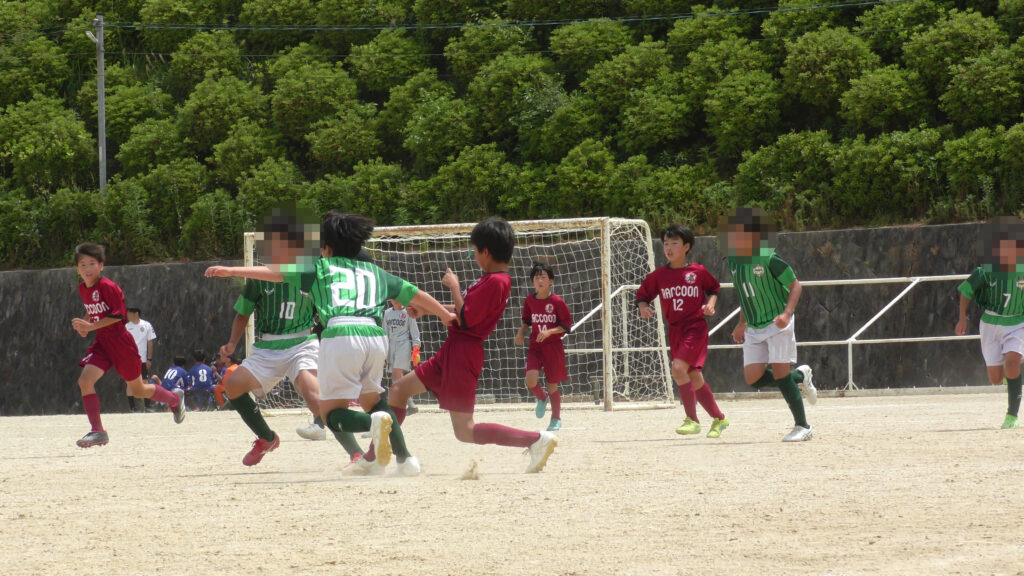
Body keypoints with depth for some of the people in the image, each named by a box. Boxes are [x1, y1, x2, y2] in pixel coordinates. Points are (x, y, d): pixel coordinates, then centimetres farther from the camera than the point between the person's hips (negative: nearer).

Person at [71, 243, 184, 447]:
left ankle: (175, 399, 39)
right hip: (101, 343, 6)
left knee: (138, 390, 10)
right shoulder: (82, 289, 5)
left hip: (120, 342, -6)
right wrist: (83, 323, 5)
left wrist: (91, 326, -28)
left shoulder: (107, 287, -19)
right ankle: (98, 432, -13)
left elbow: (117, 315, -22)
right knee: (85, 380, -17)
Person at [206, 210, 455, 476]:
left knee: (331, 413, 3)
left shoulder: (321, 267, 19)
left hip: (340, 335, -4)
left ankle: (374, 423, -27)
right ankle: (405, 458, 10)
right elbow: (417, 295, 33)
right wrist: (450, 317, 46)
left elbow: (276, 272, 12)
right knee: (372, 400, 26)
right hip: (376, 335, 4)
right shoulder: (375, 272, 28)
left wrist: (232, 271, 14)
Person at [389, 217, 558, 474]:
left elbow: (465, 320, -20)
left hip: (463, 353, -11)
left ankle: (537, 439, -14)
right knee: (399, 389, 16)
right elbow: (467, 310, 22)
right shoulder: (492, 279, 12)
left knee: (465, 431, -10)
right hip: (451, 353, 11)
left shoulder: (495, 282, -19)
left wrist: (454, 286, -8)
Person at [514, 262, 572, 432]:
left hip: (553, 347, -3)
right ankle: (542, 398, 17)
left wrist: (549, 332, -20)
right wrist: (521, 332, -1)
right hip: (535, 347, 3)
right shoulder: (530, 300, 2)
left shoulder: (557, 301, -10)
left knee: (552, 386, 5)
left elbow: (567, 325, -7)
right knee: (531, 380, -18)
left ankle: (556, 419, 24)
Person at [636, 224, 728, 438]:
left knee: (679, 368, -22)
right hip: (675, 330, 5)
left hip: (696, 326, -5)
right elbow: (642, 295, 11)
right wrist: (643, 307, -10)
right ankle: (719, 419, 25)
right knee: (695, 378, 9)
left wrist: (710, 303, -6)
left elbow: (713, 289, 12)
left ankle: (692, 420, -15)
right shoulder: (659, 275, 3)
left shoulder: (698, 272, -4)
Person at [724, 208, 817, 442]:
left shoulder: (768, 259, -17)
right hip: (754, 328, 7)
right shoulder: (734, 261, 4)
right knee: (753, 378, -2)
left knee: (780, 374, -11)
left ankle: (803, 427, 2)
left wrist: (787, 313, -25)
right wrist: (742, 323, 21)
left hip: (778, 324, -7)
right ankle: (800, 376, 24)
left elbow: (795, 285, -11)